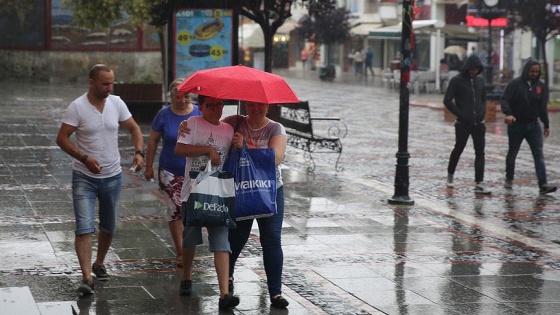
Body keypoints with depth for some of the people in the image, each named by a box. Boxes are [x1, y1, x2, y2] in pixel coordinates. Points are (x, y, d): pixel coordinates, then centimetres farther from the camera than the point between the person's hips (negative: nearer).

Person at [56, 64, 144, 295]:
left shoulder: (117, 103, 0)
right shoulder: (77, 107, -13)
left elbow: (134, 129, 8)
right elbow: (62, 138, -12)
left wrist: (139, 152, -10)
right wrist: (84, 158, -24)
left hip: (112, 176, 4)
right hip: (84, 178, -4)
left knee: (109, 227, 16)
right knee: (84, 228, -14)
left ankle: (99, 264, 38)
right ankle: (87, 277, -18)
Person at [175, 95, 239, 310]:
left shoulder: (229, 129, 7)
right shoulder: (193, 123, -2)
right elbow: (179, 149, -14)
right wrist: (209, 149, -19)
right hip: (193, 192, -1)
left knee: (221, 242, -9)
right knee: (190, 238, 15)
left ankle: (224, 293, -17)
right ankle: (187, 279, 40)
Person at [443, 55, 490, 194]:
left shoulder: (480, 81, 9)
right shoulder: (456, 81, -6)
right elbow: (447, 100, -9)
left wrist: (482, 113, 2)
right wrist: (460, 114, -14)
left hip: (479, 123, 4)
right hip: (463, 124, -4)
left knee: (480, 153, -4)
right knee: (458, 150, 10)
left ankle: (479, 183, -5)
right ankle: (450, 175, 32)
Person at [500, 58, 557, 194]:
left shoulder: (541, 86, 5)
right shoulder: (515, 84, -8)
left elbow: (543, 107, 12)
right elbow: (504, 99, -15)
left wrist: (546, 125, 14)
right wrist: (508, 113, -33)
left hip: (533, 125, 3)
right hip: (516, 124, -3)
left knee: (539, 154, -8)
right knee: (512, 153, 12)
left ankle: (543, 184, -14)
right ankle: (509, 179, 31)